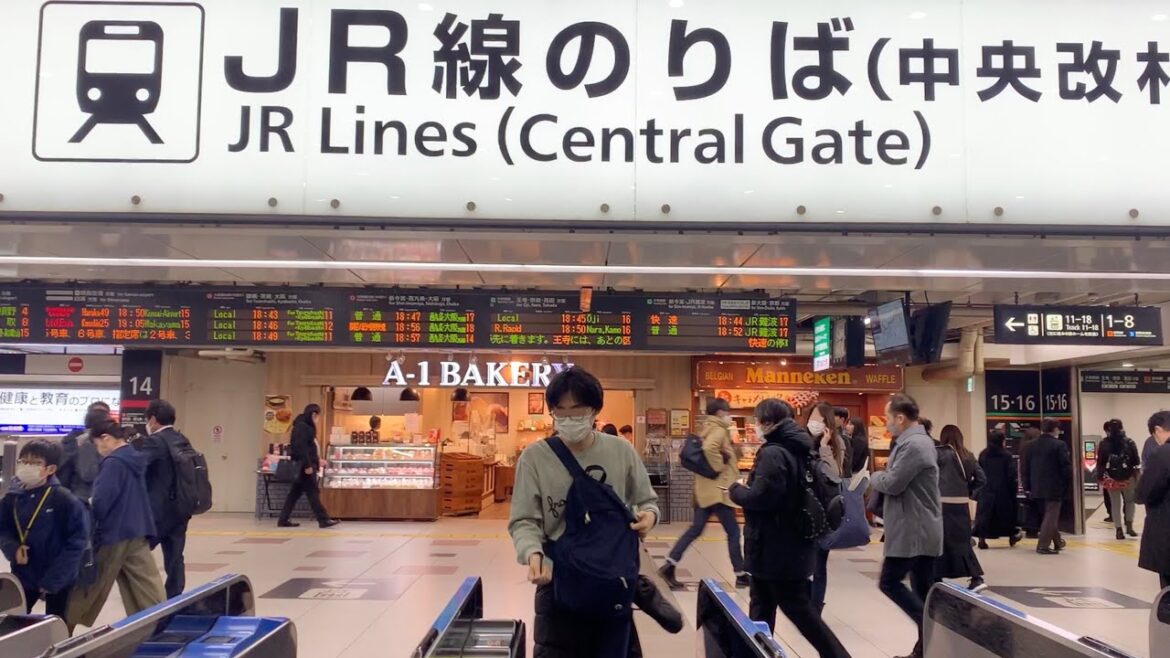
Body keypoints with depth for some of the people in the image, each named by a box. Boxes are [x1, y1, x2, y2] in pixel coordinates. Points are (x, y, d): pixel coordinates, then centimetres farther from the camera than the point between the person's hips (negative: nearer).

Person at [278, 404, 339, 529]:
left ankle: (283, 520, 12)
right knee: (313, 493, -7)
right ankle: (323, 520, -5)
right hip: (303, 465, -10)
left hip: (305, 464, 10)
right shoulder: (301, 426, -14)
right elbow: (300, 447, -22)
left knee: (295, 492, 10)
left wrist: (317, 460, 22)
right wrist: (307, 465, -24)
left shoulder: (306, 426, 18)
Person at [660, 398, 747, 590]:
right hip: (719, 490, -9)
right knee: (733, 532, 1)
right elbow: (709, 448, -33)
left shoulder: (709, 430, 16)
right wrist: (719, 468, -22)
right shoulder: (719, 430, -13)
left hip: (706, 489, 9)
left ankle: (669, 566, 2)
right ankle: (741, 575, 9)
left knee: (695, 529, 9)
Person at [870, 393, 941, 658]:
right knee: (923, 589, 11)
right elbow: (900, 481, 20)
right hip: (921, 529, 10)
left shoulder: (913, 445, -19)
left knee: (889, 582, -5)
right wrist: (883, 476, 1)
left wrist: (875, 477, 0)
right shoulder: (919, 440, 16)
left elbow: (892, 484, -20)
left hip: (914, 531, -10)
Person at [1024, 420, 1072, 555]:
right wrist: (1068, 483, 0)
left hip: (1037, 488, 6)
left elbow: (1025, 467, 7)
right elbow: (1066, 467, -14)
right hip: (1055, 488, -6)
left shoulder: (1030, 446, 6)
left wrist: (1027, 487, 11)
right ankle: (1043, 545, -6)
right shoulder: (1059, 445, -12)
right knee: (1051, 516, -1)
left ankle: (1057, 541, 31)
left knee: (1049, 514, 20)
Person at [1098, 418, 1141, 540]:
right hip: (1128, 478, -1)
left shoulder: (1104, 443, -4)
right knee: (1129, 501, 19)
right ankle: (1129, 526, 10)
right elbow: (1136, 461, -4)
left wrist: (1100, 477, 6)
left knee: (1116, 504, 9)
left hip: (1111, 478, 1)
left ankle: (1119, 530, 7)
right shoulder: (1129, 442, -7)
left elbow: (1100, 462, -2)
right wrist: (1137, 475, 8)